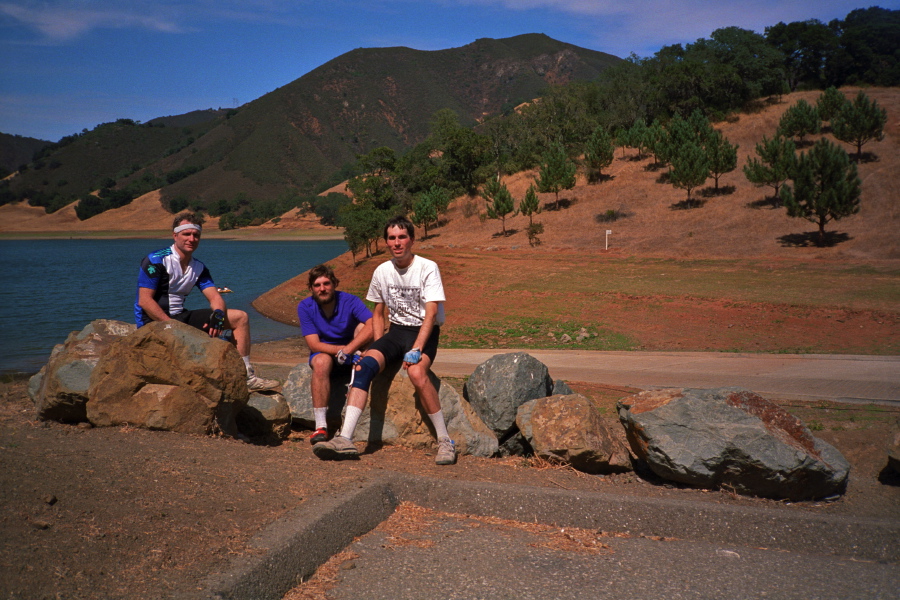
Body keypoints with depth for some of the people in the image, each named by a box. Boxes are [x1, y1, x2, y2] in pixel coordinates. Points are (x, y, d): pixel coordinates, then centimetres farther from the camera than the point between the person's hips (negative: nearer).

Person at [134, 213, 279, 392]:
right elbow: (144, 301, -17)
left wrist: (218, 316, -19)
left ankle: (246, 376, -2)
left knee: (240, 317, 3)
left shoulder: (199, 268, 11)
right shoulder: (156, 261, -11)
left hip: (180, 316, 8)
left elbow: (215, 298, 4)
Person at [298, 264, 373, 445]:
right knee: (321, 361, -35)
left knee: (362, 326, -26)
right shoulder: (305, 307, -9)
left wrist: (347, 350, -42)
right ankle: (321, 426, -36)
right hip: (323, 352, 0)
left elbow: (373, 325, -31)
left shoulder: (349, 301, -14)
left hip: (354, 351, 0)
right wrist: (341, 350, -33)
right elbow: (314, 345, -17)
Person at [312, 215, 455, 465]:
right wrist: (379, 346, 1)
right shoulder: (382, 271, 6)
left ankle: (445, 441, -21)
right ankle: (345, 439, -28)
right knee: (365, 365, -23)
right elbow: (378, 314, 16)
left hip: (424, 332, -5)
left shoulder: (427, 268, -10)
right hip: (396, 330, 5)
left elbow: (431, 314, -17)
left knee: (416, 372, -35)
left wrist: (416, 349, -27)